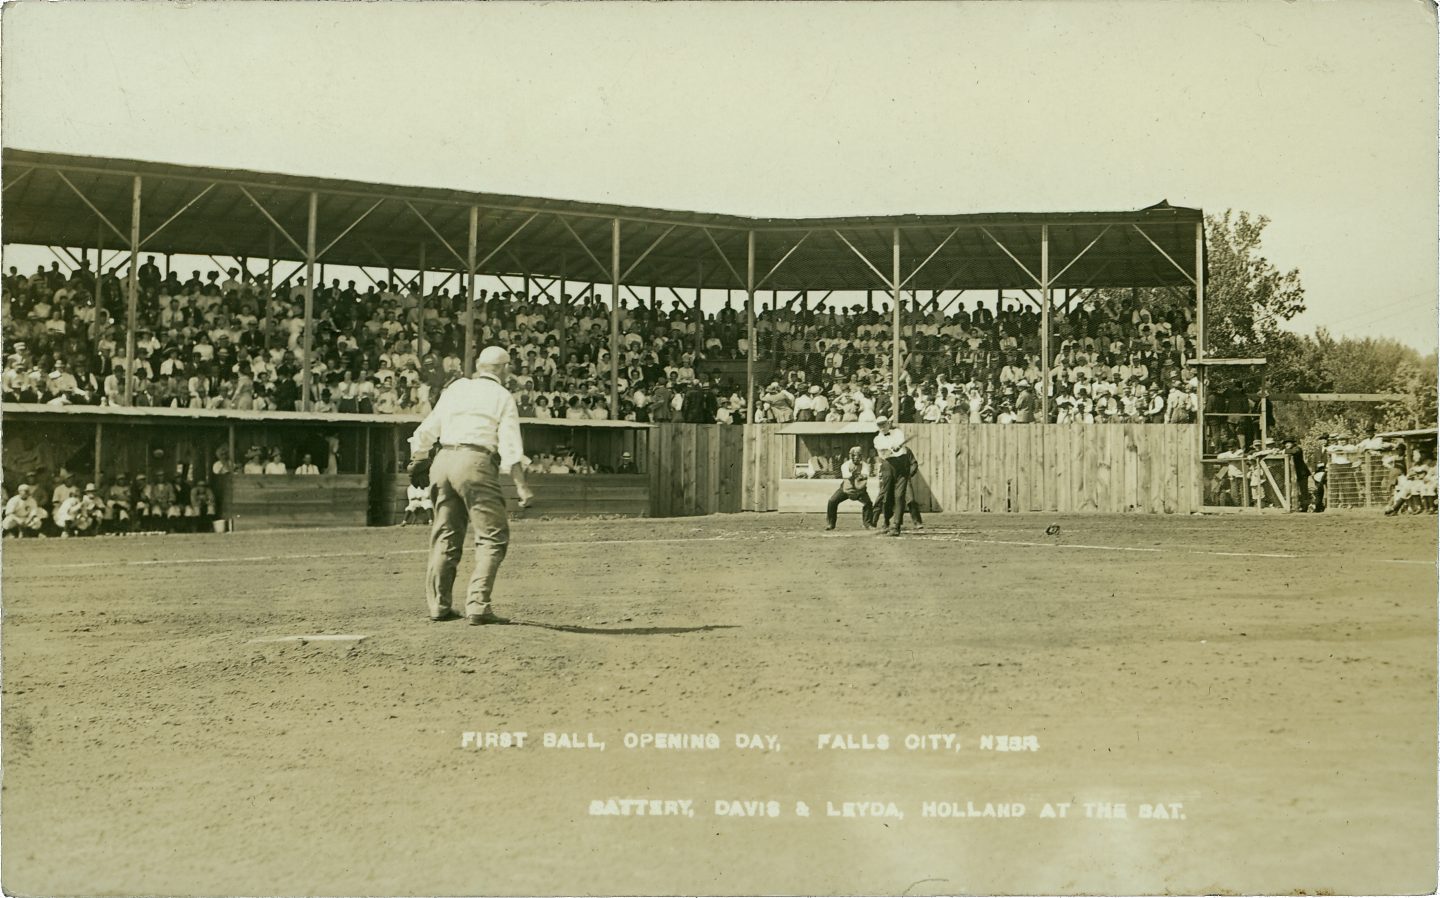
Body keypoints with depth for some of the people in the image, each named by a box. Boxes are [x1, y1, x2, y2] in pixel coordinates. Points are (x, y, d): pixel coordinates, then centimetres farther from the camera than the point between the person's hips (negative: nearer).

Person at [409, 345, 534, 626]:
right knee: (494, 536, -1)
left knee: (446, 537, 15)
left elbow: (426, 431, 20)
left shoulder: (455, 389, 17)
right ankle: (478, 606, -11)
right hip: (475, 464, -6)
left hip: (443, 461, 6)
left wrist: (417, 461, 36)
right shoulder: (502, 397, 4)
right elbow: (509, 444, -8)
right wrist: (521, 484, -12)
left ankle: (438, 605, 18)